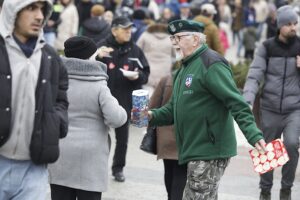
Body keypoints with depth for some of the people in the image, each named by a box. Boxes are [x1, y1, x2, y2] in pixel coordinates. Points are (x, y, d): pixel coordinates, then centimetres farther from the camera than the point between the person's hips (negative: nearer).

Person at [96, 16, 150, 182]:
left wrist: (138, 76, -11)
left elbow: (145, 73, 10)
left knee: (122, 135, 11)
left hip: (125, 100, 3)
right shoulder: (102, 46, -5)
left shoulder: (135, 50, 4)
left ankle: (118, 168, 24)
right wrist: (98, 57, -26)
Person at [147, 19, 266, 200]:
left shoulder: (211, 64, -13)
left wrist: (254, 135, -31)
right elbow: (175, 108, 24)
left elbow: (237, 103, -21)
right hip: (196, 151, 10)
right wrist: (153, 116, 6)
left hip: (209, 150, -10)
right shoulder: (186, 66, 18)